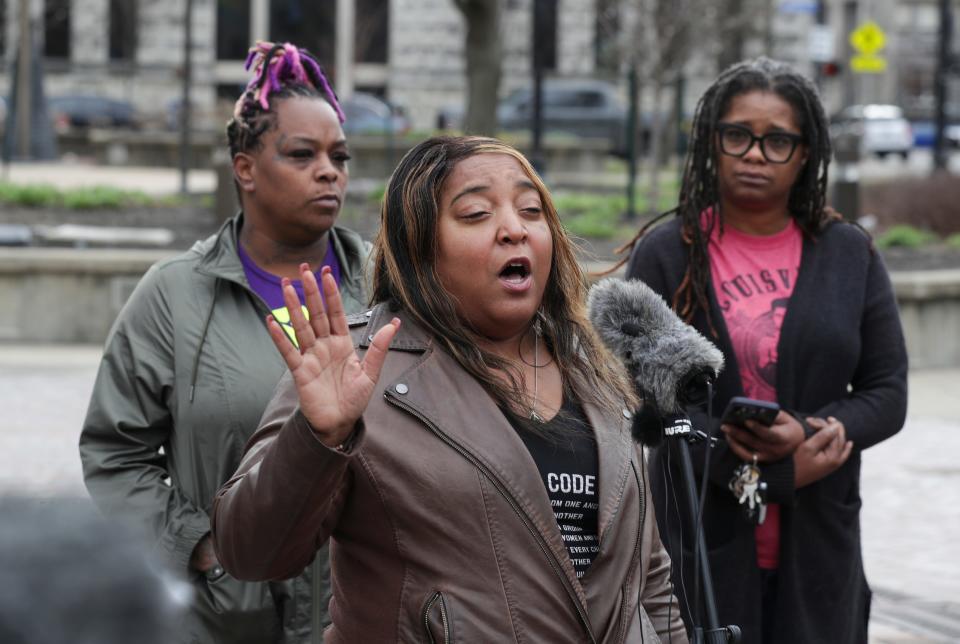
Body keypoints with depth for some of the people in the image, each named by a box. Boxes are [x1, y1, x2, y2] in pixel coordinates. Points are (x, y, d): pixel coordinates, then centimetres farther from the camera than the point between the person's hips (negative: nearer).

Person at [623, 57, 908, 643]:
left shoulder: (850, 254, 7)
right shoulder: (665, 254, 1)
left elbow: (887, 394, 5)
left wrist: (805, 435, -16)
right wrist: (782, 472, -14)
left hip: (820, 547, 2)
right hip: (701, 543, -2)